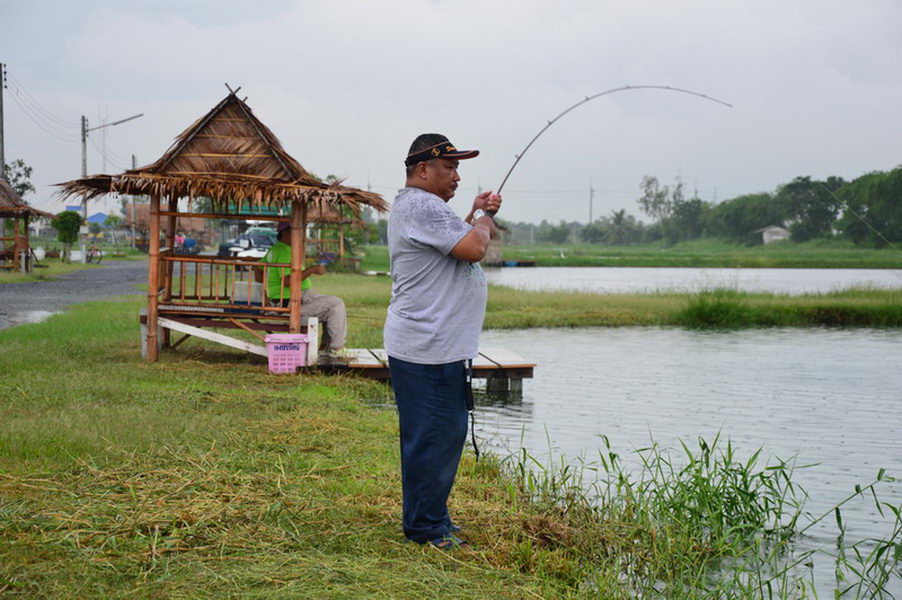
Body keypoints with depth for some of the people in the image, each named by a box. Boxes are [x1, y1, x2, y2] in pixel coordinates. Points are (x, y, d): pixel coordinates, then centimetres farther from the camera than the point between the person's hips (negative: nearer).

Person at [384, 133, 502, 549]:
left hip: (434, 346, 12)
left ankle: (428, 520, 25)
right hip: (429, 349, -12)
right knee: (434, 437, -6)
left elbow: (456, 244, 29)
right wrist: (484, 217, -3)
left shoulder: (413, 205, 21)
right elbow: (473, 248, -22)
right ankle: (426, 529, 2)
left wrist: (475, 215, 15)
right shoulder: (422, 206, -16)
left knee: (443, 434, 16)